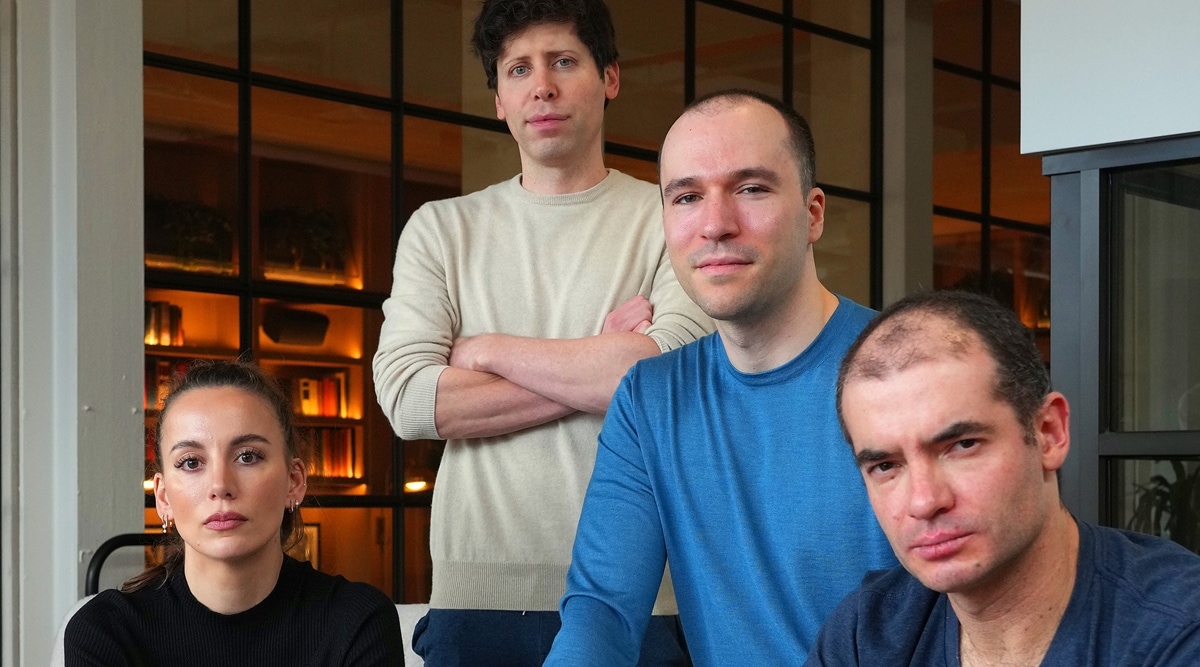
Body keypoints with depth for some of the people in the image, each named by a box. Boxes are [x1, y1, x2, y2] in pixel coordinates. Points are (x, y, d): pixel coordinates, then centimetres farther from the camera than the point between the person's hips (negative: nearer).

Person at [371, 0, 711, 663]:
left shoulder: (668, 219, 2)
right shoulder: (440, 229, 9)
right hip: (476, 591, 2)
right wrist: (600, 367, -8)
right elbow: (408, 400, -5)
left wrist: (490, 350, -5)